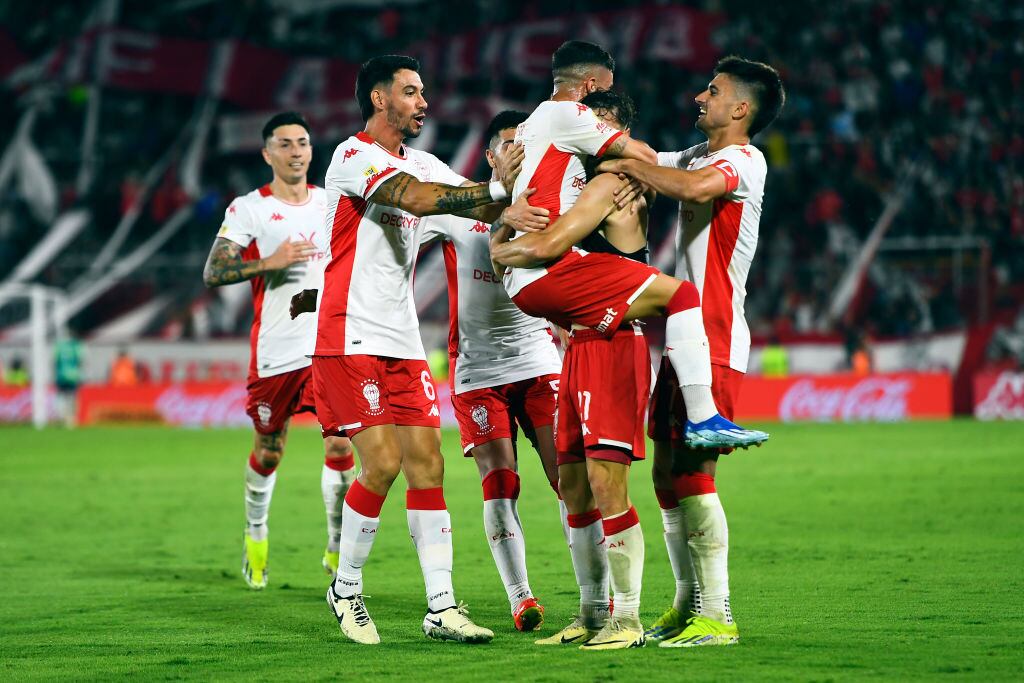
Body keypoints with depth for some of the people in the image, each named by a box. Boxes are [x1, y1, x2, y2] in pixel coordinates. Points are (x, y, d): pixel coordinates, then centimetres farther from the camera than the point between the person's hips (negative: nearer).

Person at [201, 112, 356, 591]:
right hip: (275, 351, -2)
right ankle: (256, 534, 33)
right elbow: (213, 272, -9)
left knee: (340, 447, -10)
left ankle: (337, 547, 2)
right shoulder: (249, 209, -2)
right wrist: (269, 262, -19)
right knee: (268, 453, 9)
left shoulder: (331, 203, 11)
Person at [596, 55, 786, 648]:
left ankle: (717, 616, -10)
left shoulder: (744, 161, -12)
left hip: (715, 341, -10)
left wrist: (629, 167, -20)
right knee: (668, 474, 10)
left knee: (693, 474, -13)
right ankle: (688, 604, 17)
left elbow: (693, 187, -33)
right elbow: (650, 162, 27)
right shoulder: (699, 156, 17)